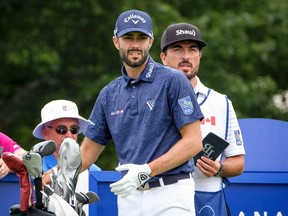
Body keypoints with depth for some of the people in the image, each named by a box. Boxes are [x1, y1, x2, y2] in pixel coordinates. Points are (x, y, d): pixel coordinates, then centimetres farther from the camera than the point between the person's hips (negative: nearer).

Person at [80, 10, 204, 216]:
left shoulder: (173, 81, -3)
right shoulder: (109, 94, 13)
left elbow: (193, 142, -8)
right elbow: (88, 152, 17)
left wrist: (146, 170, -18)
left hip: (170, 194, -5)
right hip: (129, 195, 5)